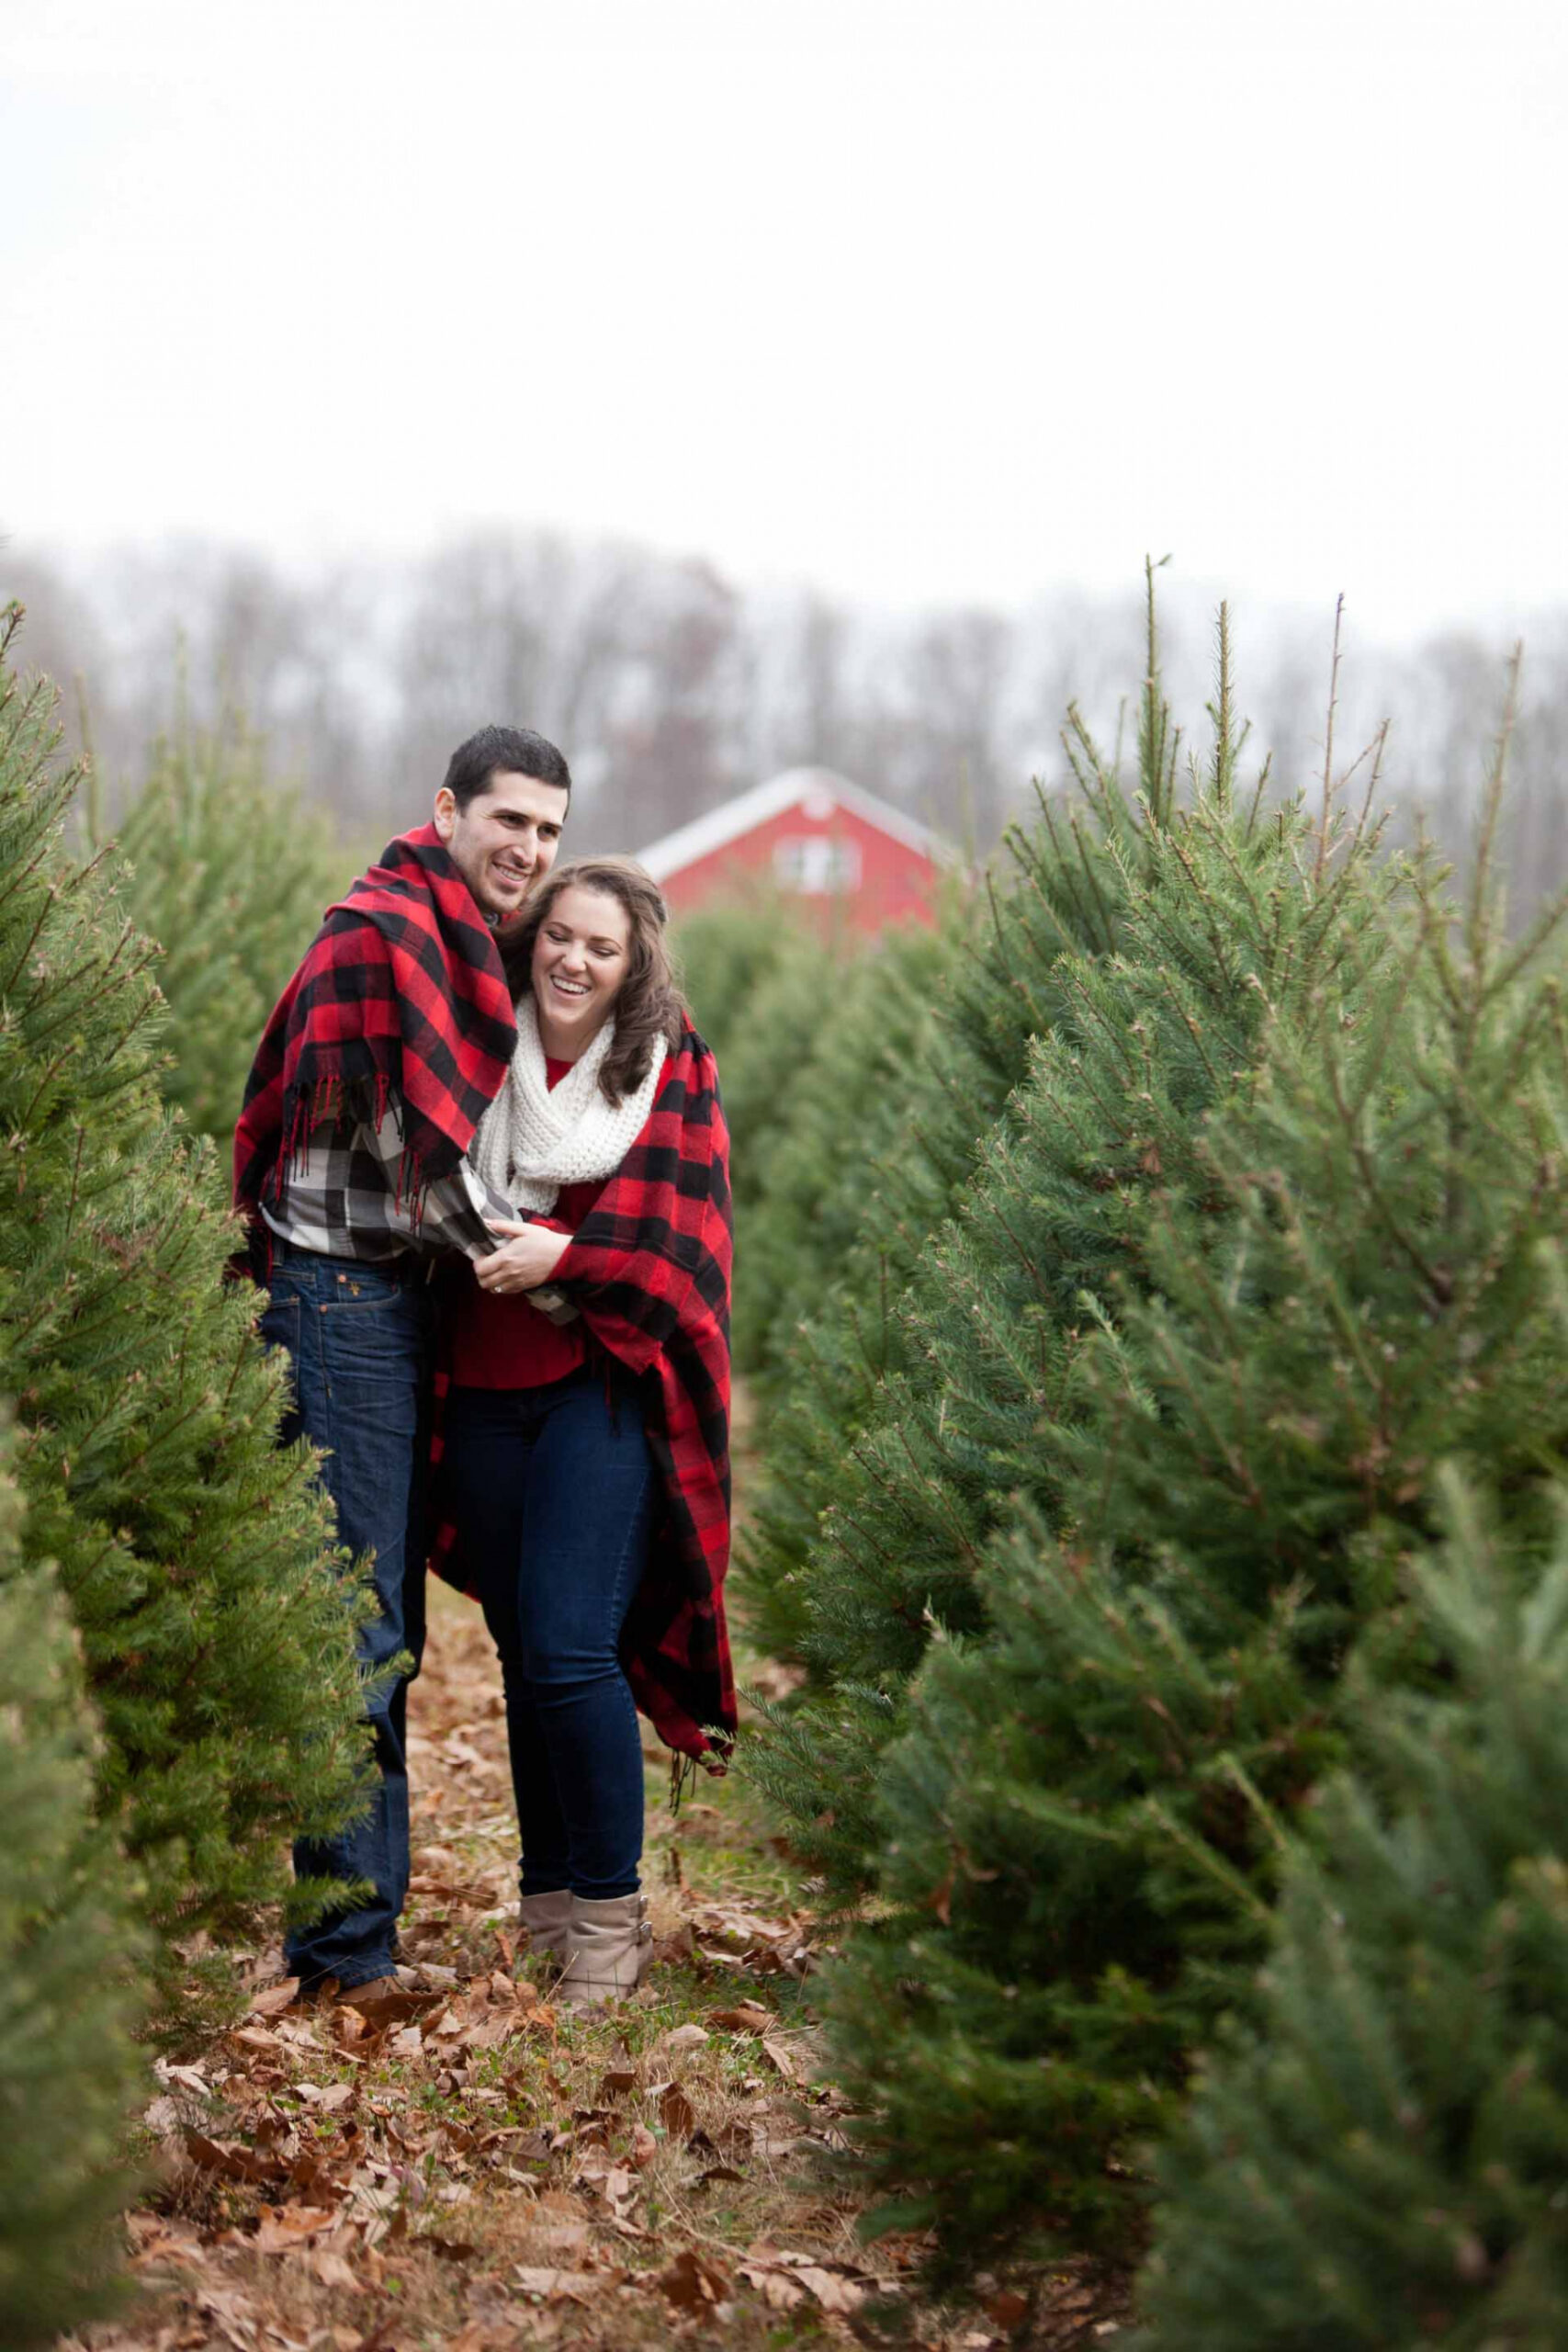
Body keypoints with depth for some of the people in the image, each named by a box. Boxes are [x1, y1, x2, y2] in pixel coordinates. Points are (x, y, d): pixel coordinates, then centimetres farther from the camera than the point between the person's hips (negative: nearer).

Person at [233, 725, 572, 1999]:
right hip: (344, 1290, -10)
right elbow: (411, 1136, -15)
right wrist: (522, 1247, -5)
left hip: (390, 1288, 10)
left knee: (382, 1612, 13)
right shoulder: (385, 928, -13)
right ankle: (348, 1938, -6)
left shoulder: (464, 939, 18)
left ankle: (347, 1918, 20)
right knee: (358, 1618, -9)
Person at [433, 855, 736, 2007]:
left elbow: (673, 1230, -8)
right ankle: (546, 1907, 20)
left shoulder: (669, 1068, 0)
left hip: (602, 1383, -4)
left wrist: (564, 1253, -20)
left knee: (570, 1647, -13)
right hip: (486, 1389, 4)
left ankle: (611, 1917, -1)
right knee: (522, 1652, 9)